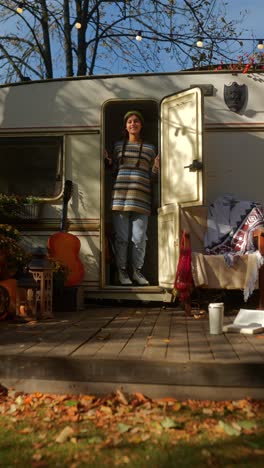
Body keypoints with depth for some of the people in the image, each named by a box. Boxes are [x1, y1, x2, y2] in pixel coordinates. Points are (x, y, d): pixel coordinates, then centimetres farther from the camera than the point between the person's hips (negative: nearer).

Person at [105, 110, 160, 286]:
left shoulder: (149, 148, 13)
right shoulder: (118, 146, 14)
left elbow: (151, 176, 13)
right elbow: (114, 172, 16)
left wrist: (156, 167, -6)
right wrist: (108, 161, -1)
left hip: (141, 198, 0)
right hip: (120, 196, 0)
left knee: (139, 238, 0)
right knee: (121, 237, 2)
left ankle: (137, 271, 16)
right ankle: (122, 271, 15)